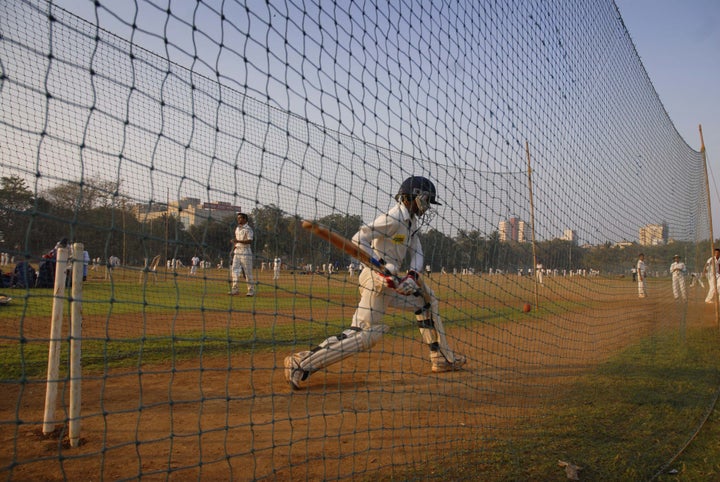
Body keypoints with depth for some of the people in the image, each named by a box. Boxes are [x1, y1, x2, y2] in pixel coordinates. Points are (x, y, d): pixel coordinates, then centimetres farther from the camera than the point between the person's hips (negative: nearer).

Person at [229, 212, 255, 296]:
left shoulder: (248, 229, -9)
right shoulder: (237, 228, 16)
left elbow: (250, 241, -19)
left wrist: (238, 241, -26)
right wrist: (233, 249, 13)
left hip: (245, 252, -7)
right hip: (237, 251, 7)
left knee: (247, 272, -3)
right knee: (235, 270, -2)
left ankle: (251, 290, 5)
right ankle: (235, 289, -1)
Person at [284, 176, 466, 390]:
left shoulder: (411, 221, 15)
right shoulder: (393, 219, -15)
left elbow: (417, 252, 11)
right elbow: (358, 239, -22)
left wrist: (412, 275, -9)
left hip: (390, 279, 10)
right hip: (376, 278, -10)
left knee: (426, 299, 19)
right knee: (364, 333, -17)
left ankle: (442, 358, 25)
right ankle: (301, 363, -19)